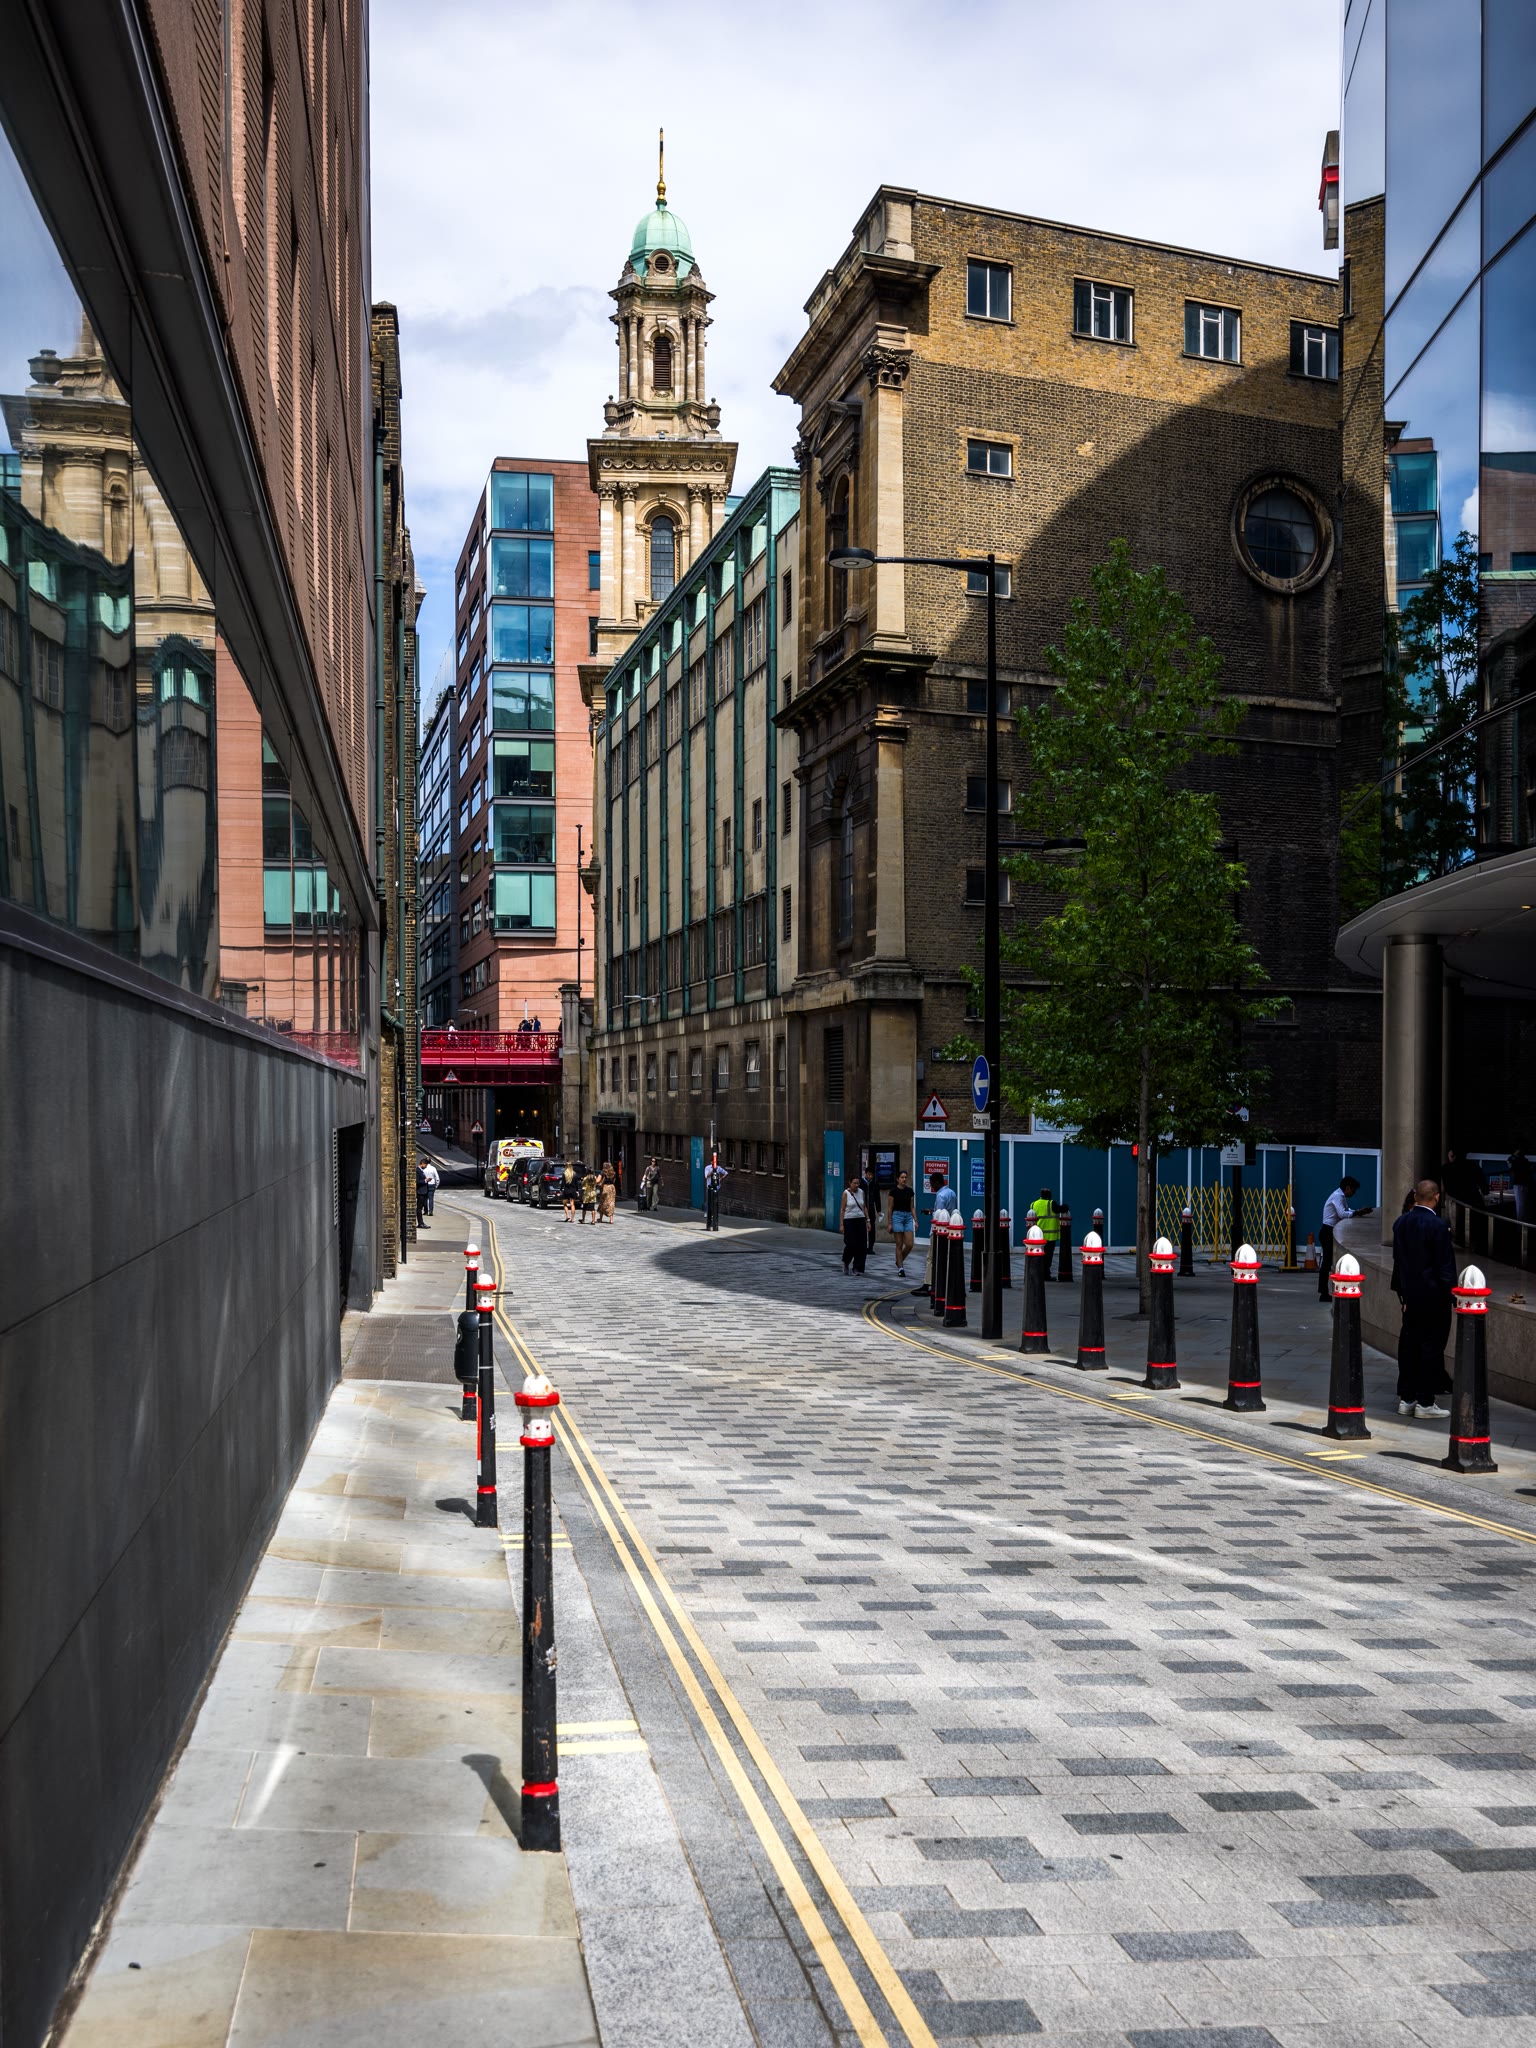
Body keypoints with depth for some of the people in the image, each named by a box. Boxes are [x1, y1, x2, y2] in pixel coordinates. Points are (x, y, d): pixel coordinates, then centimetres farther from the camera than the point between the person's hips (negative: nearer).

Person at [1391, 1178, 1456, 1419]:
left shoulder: (1400, 1223, 4)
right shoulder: (1437, 1225, -16)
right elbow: (1445, 1264, -15)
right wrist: (1450, 1293, -8)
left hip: (1409, 1295, 7)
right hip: (1433, 1297, -7)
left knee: (1409, 1345, 12)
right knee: (1431, 1347, 0)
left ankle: (1406, 1398, 18)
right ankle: (1425, 1403, 3)